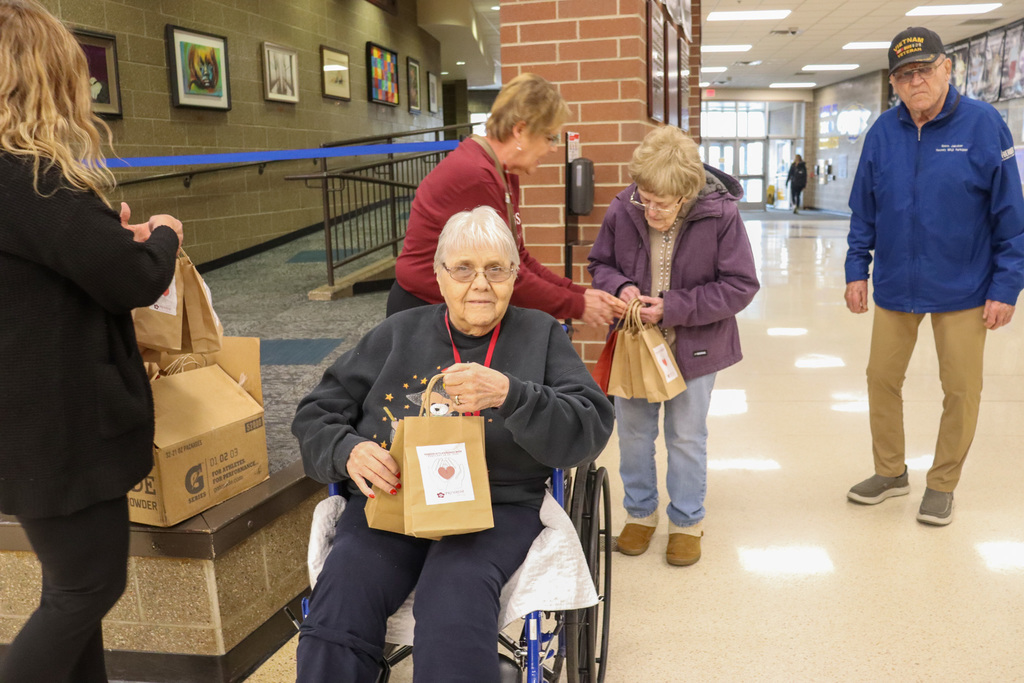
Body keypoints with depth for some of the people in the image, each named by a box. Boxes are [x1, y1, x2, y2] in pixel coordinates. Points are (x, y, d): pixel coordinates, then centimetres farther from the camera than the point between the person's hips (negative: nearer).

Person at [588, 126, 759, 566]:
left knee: (686, 436, 12)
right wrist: (620, 286, -20)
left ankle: (687, 521, 31)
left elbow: (740, 285, -16)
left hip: (693, 347, -2)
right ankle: (640, 512, 36)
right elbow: (600, 263, 3)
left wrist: (674, 307, -24)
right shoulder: (622, 210, -13)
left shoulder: (720, 215, -20)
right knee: (632, 430, 15)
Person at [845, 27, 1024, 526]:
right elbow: (864, 209, 6)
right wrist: (857, 269, 1)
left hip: (962, 290, -3)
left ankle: (942, 485, 28)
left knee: (961, 390, 8)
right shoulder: (883, 131, -1)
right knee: (882, 378, 11)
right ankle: (890, 471, 32)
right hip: (895, 287, 3)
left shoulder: (983, 124, -10)